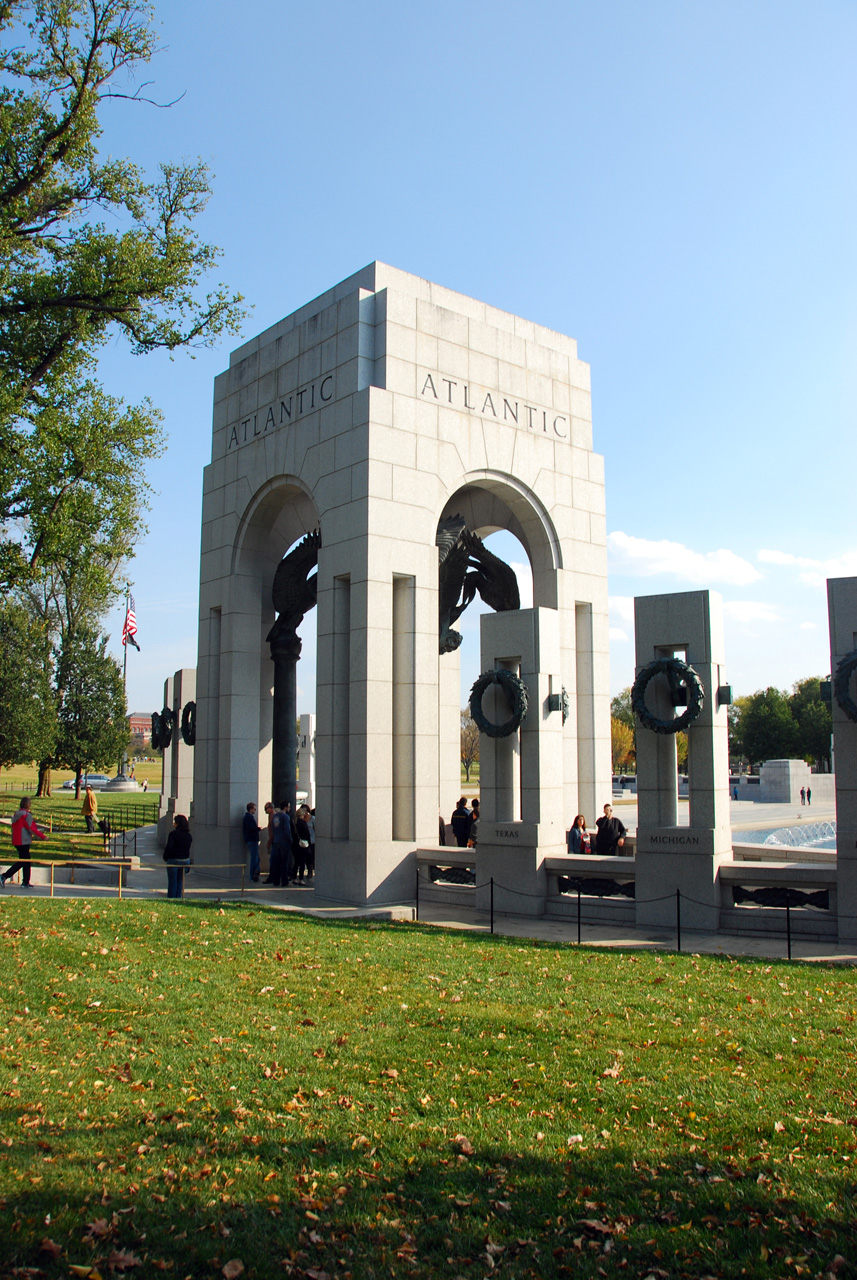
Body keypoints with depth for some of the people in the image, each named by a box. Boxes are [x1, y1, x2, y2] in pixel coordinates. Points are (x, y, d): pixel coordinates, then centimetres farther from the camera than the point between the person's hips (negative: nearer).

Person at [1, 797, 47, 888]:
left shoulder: (17, 814, 11)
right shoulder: (26, 815, -14)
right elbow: (32, 829, -16)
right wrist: (43, 836, -8)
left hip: (16, 841, 9)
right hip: (24, 842, -9)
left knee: (26, 861, 13)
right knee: (23, 862, -3)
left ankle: (26, 882, 14)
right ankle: (4, 876, -8)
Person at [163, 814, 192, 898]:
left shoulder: (173, 834, -14)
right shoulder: (189, 835, 4)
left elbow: (168, 847, -18)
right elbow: (188, 848, 7)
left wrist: (165, 857, -5)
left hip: (173, 860, -5)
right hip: (186, 860, 5)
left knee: (172, 882, 5)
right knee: (180, 881, 15)